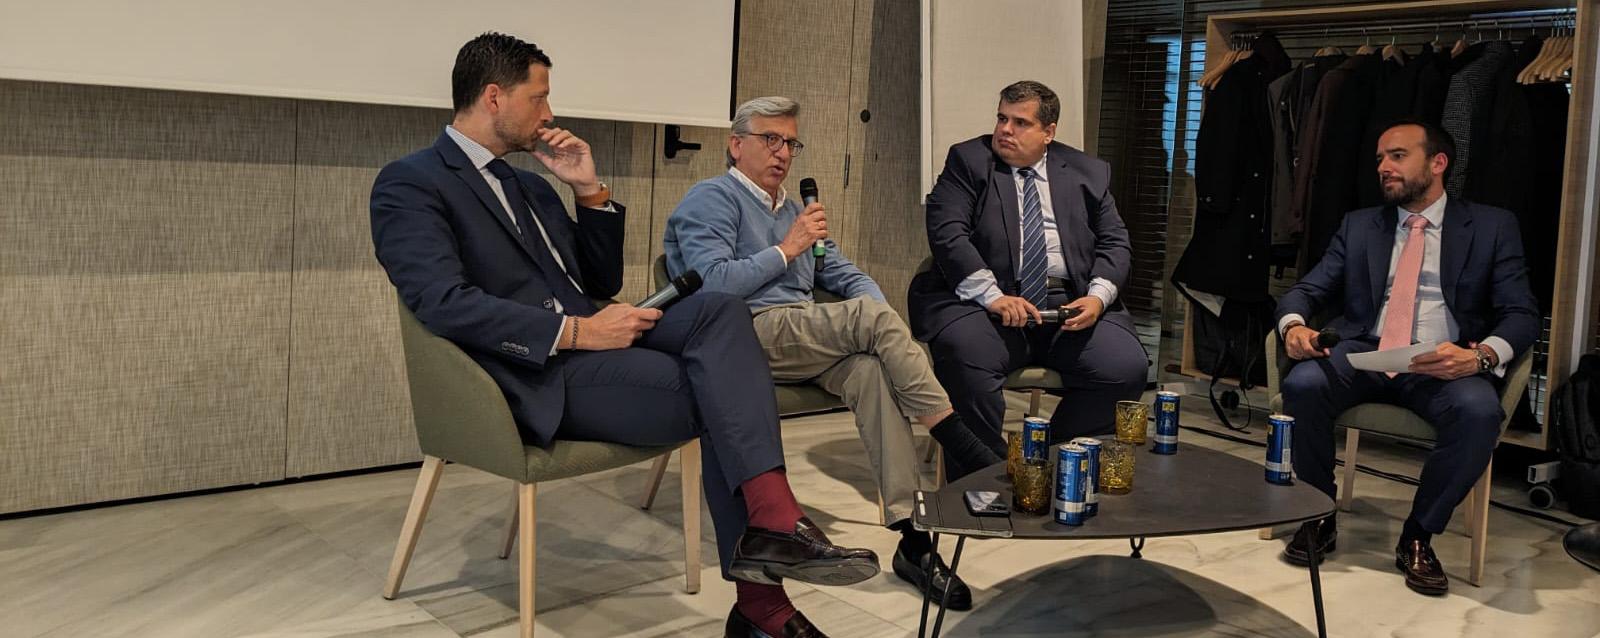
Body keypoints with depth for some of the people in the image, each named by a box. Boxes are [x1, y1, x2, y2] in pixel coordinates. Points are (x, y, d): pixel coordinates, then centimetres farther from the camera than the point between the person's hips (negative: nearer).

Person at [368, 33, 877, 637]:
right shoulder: (409, 183, -3)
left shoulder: (530, 185, 23)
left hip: (590, 344, 7)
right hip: (537, 378, -7)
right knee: (722, 400, -21)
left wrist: (590, 191, 9)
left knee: (717, 309, -18)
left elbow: (603, 283, 22)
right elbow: (445, 304, -19)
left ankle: (770, 526, -27)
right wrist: (577, 331, -22)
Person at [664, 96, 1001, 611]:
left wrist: (884, 328, 3)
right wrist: (787, 249, -9)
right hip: (748, 335, -6)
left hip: (806, 338, 6)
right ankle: (966, 450, -23)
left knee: (870, 370, -28)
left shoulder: (792, 209, 29)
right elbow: (712, 285, -13)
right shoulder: (711, 199, 4)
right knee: (870, 314, -28)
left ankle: (913, 537, -36)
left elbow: (846, 277, 24)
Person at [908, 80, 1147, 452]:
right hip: (989, 302, -3)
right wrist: (992, 296, -18)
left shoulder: (1089, 173, 18)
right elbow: (947, 233, -4)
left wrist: (1098, 296, -8)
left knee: (1126, 366, -21)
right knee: (965, 360, -34)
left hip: (1071, 306, 3)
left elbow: (1114, 243, 14)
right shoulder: (967, 161, 9)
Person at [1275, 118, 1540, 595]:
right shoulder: (1358, 226, 17)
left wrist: (1482, 355, -23)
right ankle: (1320, 518, -9)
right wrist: (1294, 324, -16)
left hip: (1446, 367, -1)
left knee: (1479, 411, -35)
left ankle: (1418, 537, -13)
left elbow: (1521, 314, 0)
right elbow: (1307, 290, 10)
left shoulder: (1492, 227, 9)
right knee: (1303, 385, -30)